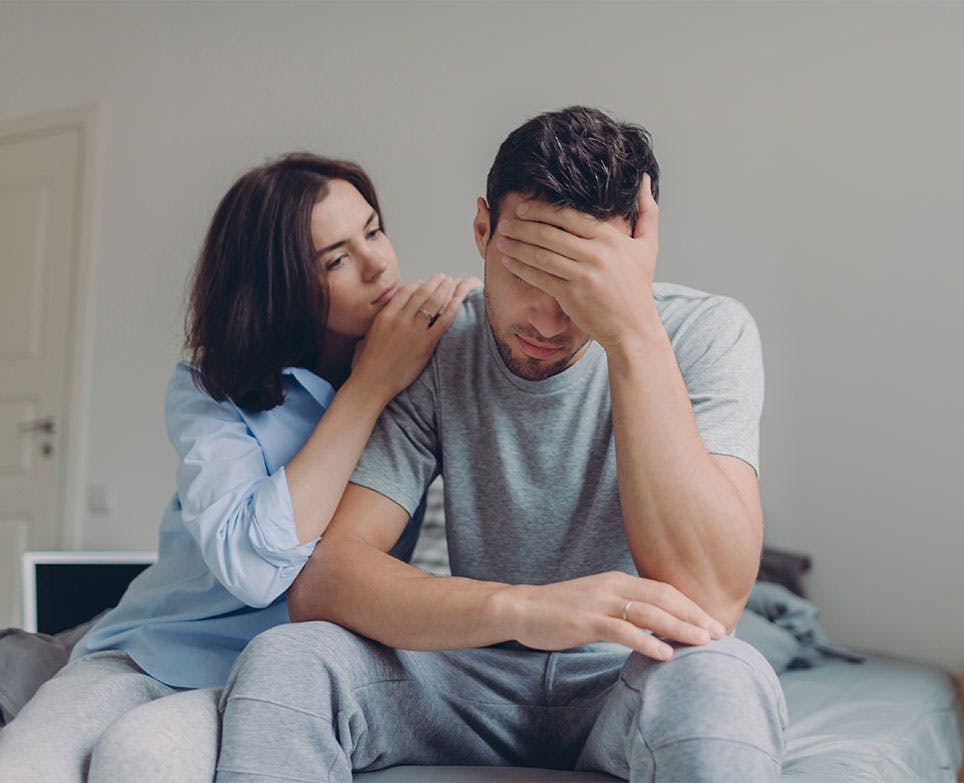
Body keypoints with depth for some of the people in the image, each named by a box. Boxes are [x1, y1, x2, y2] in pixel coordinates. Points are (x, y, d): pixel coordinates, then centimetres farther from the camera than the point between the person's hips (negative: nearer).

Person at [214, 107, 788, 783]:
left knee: (719, 679, -37)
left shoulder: (706, 334, -15)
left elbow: (709, 598, -30)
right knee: (284, 661, -25)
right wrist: (521, 607, -38)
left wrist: (632, 331, -34)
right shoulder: (428, 352, -9)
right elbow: (319, 580, -20)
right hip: (479, 683, 2)